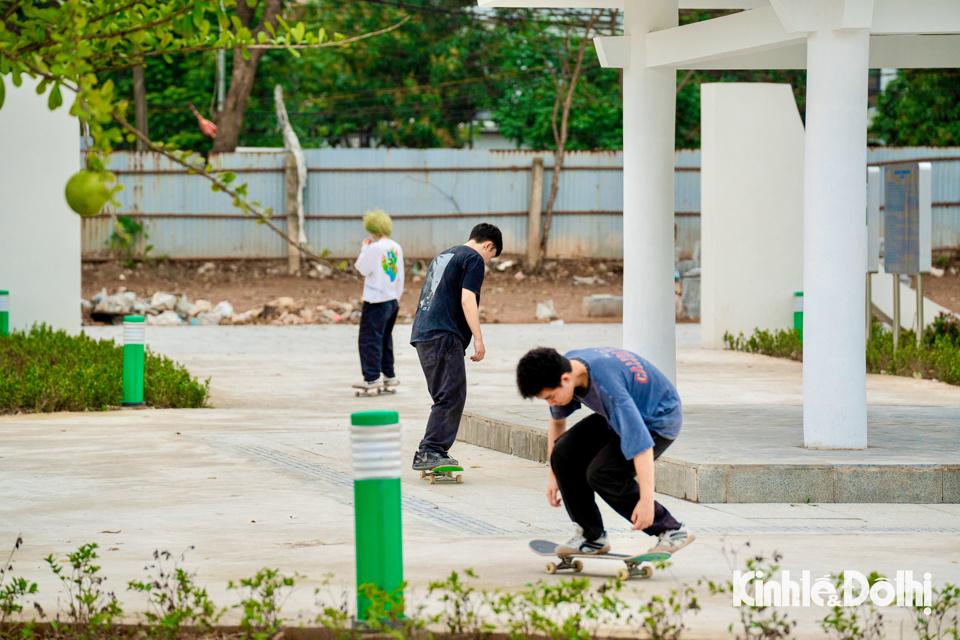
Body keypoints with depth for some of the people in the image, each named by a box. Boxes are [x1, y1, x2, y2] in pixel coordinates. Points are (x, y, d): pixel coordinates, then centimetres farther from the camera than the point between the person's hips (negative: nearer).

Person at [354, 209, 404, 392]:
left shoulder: (375, 248, -15)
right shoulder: (396, 248, 6)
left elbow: (362, 269, -6)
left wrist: (363, 249, 6)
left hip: (376, 300, -8)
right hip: (392, 300, 8)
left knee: (369, 339, -4)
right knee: (386, 339, 17)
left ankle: (372, 377, -8)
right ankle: (389, 375, 20)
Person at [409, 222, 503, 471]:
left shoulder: (444, 256, 27)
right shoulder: (474, 259, -1)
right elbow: (467, 300, -12)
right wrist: (478, 339, -13)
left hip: (422, 333, 9)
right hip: (444, 336, -9)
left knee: (446, 397, 12)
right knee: (451, 396, -10)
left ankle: (434, 452, 10)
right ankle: (430, 452, -18)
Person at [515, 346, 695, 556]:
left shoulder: (607, 384, -39)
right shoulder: (564, 367, -14)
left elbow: (641, 442, -40)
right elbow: (557, 419, 8)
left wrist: (646, 500, -40)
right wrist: (554, 476, 11)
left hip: (659, 420, -8)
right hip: (618, 413, 8)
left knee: (601, 473, -25)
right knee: (564, 453, -9)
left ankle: (672, 531, -12)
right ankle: (592, 536, 6)